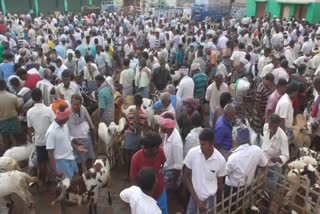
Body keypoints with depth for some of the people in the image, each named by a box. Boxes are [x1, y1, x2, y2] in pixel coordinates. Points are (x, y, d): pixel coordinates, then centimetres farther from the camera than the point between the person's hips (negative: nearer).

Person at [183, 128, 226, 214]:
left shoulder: (220, 160, -15)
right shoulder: (192, 153, -16)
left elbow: (219, 184, -1)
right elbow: (186, 177, -8)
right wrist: (196, 199, -13)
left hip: (210, 199, 0)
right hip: (194, 197, 1)